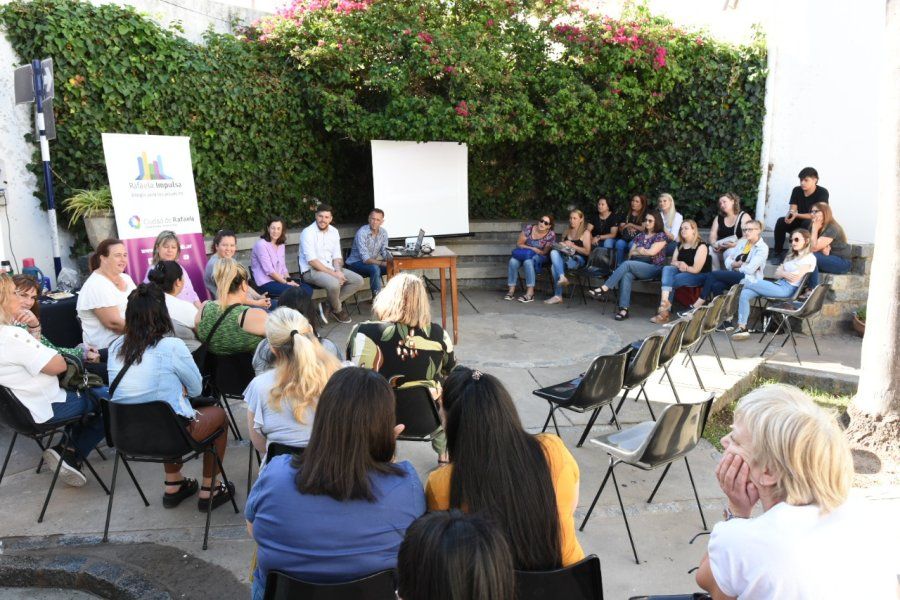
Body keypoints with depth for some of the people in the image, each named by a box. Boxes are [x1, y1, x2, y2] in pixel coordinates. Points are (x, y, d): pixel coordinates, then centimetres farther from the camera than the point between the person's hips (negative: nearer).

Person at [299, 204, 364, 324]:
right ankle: (338, 310, -3)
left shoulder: (334, 232, 7)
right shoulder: (308, 233, -14)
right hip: (311, 270, -7)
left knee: (358, 280, -5)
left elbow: (337, 257, 9)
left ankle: (330, 305, -2)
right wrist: (333, 274, -24)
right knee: (334, 283, -35)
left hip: (331, 268, 7)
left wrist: (338, 271, -14)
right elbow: (312, 261, -20)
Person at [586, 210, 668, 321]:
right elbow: (630, 254, 16)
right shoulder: (640, 236, 22)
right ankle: (624, 309, -43)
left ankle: (603, 290, -37)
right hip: (637, 268, 5)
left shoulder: (661, 236, 4)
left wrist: (637, 251, 4)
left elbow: (652, 252, -10)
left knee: (626, 264, -31)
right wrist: (641, 251, -2)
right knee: (626, 275, -33)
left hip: (654, 268, -5)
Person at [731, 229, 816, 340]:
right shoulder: (791, 256, 27)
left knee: (744, 282, -13)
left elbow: (795, 278, -12)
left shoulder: (809, 258, 0)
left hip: (787, 289, -8)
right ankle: (742, 327, -21)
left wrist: (782, 273, 4)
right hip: (778, 285, 8)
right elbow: (777, 274, 15)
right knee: (744, 293, -16)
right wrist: (785, 274, -6)